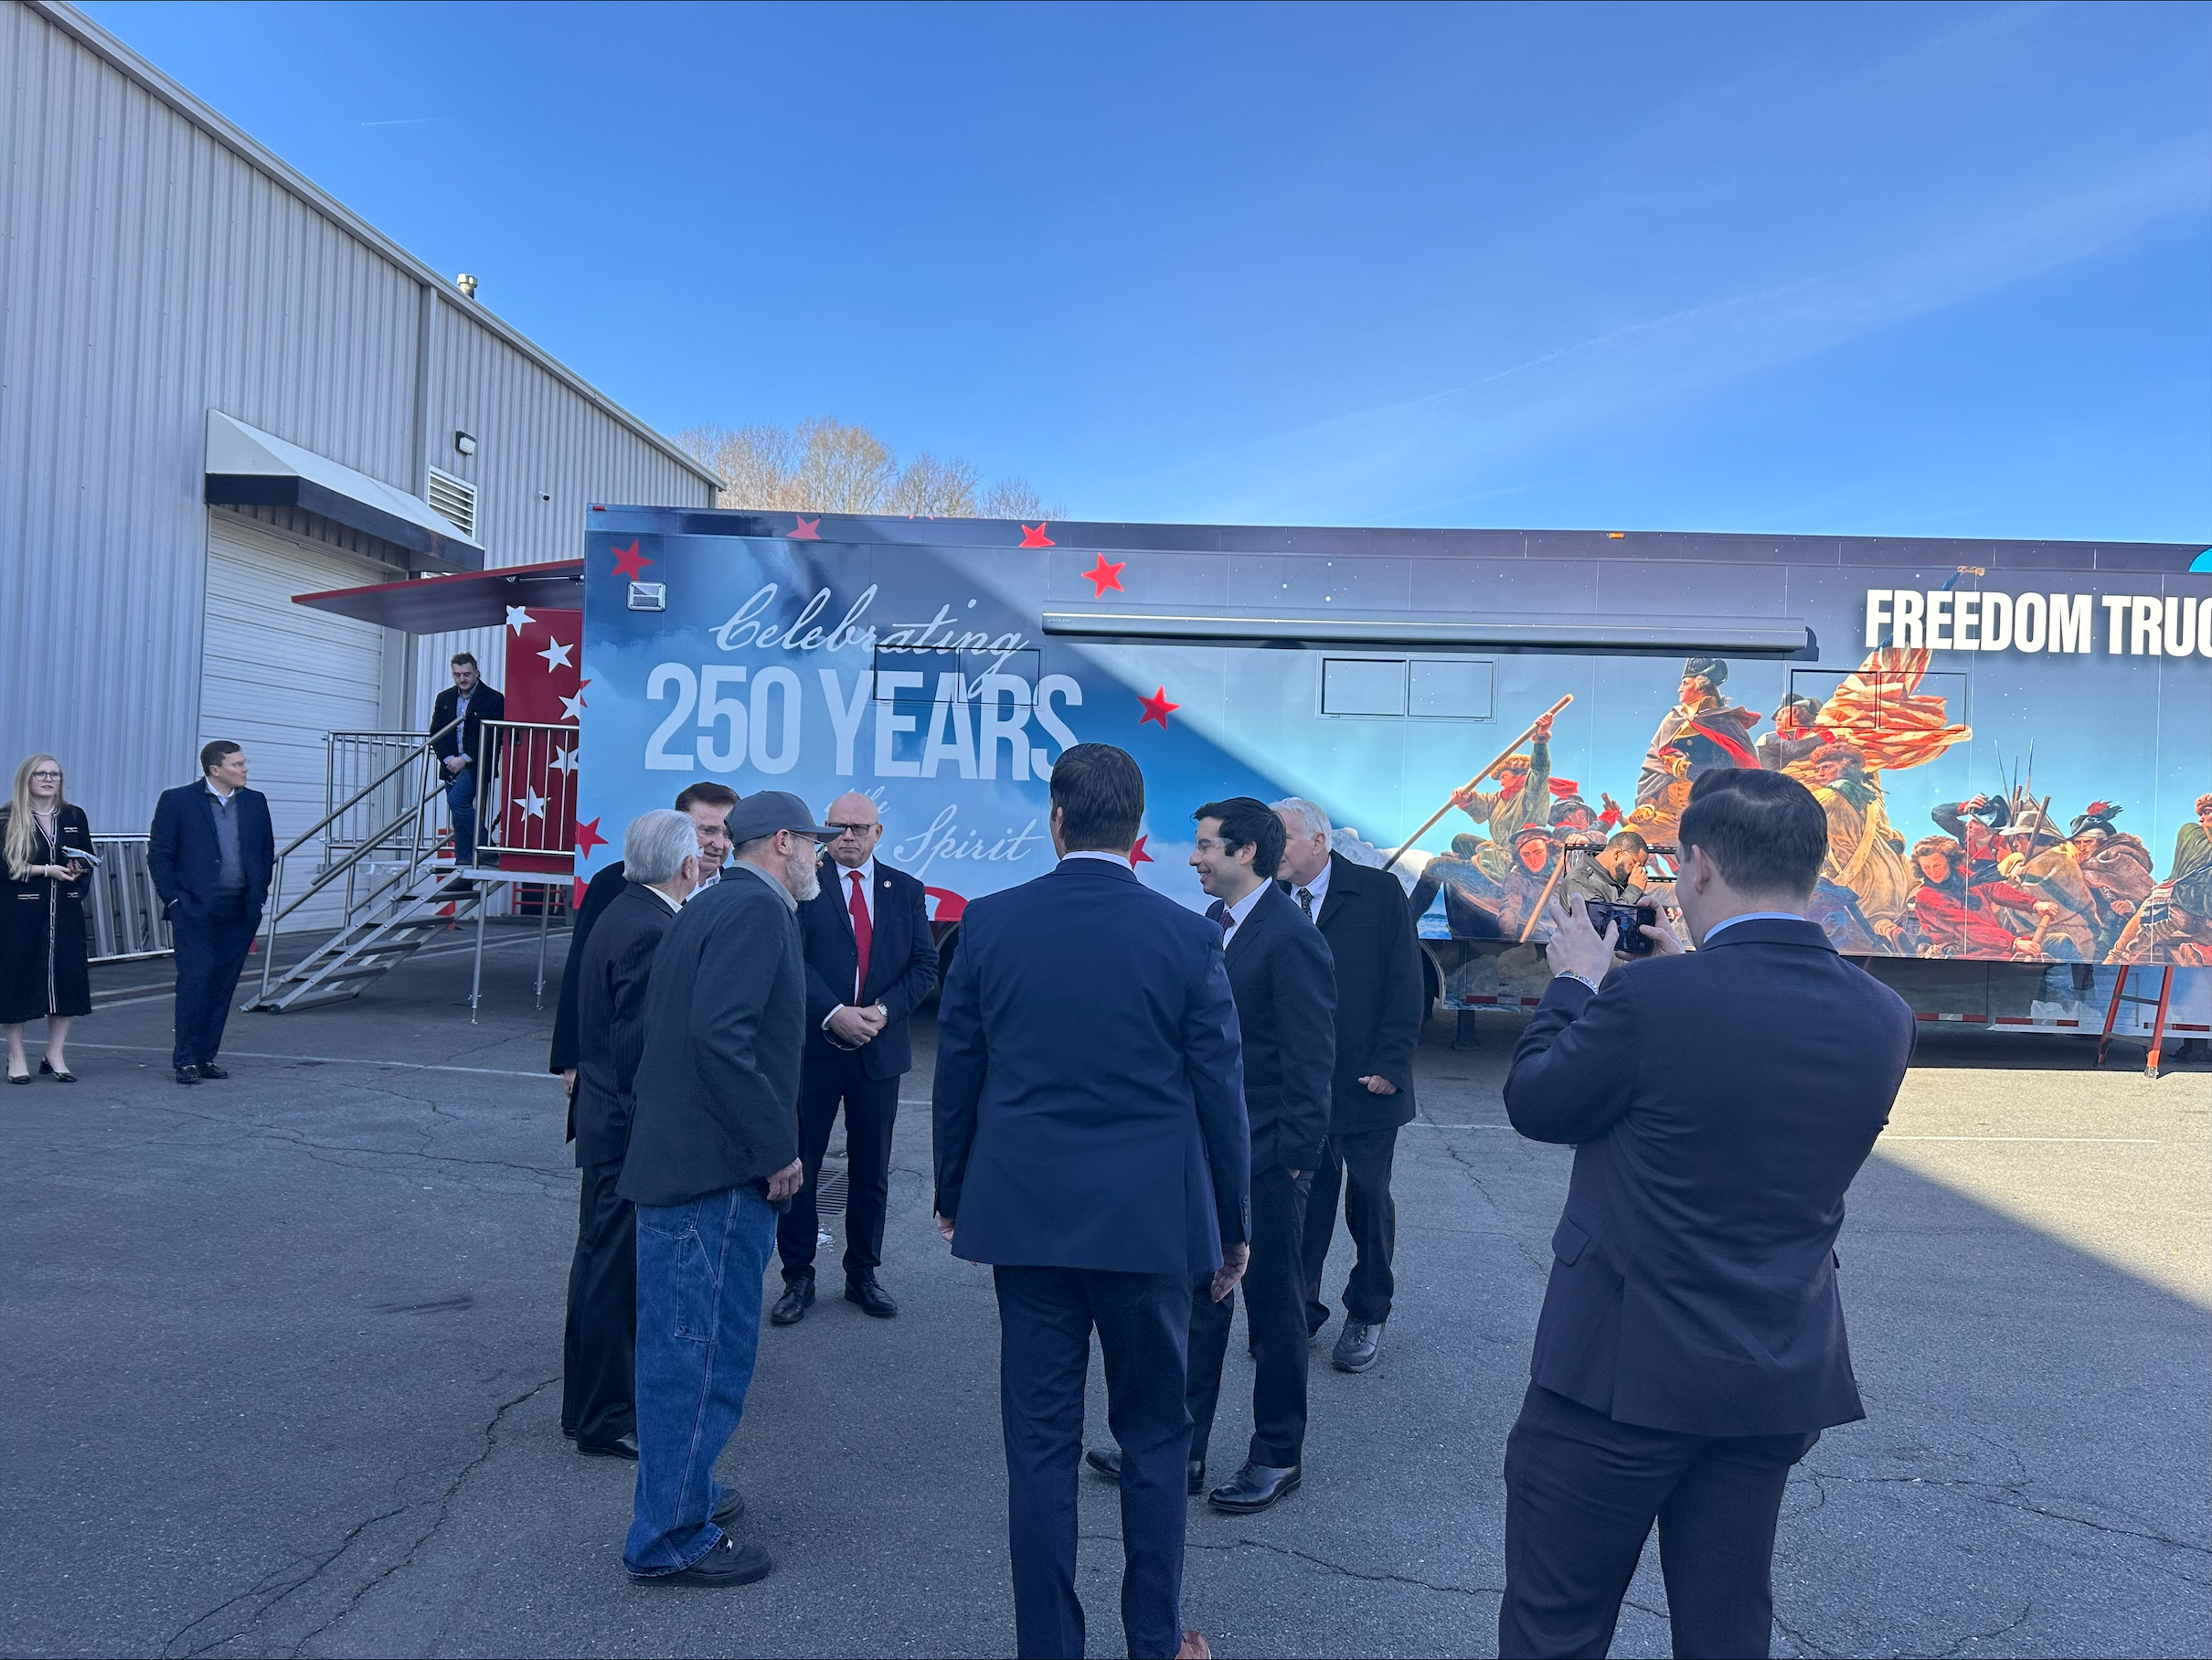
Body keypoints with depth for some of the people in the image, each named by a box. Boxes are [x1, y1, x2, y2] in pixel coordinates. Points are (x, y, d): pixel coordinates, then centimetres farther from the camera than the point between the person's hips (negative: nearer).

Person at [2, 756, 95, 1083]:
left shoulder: (75, 816, 12)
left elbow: (89, 859, 15)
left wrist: (79, 869, -7)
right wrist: (46, 870, -16)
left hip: (65, 910, 4)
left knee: (68, 977, 1)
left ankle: (55, 1055, 12)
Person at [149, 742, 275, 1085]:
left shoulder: (255, 802, 11)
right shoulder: (177, 801, -1)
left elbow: (267, 851, 18)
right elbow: (159, 854, 1)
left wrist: (259, 893, 9)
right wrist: (174, 899, -5)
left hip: (240, 912, 4)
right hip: (195, 910, -4)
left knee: (223, 984, 6)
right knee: (195, 979, -9)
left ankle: (207, 1057, 14)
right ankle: (186, 1060, -1)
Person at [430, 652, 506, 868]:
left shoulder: (493, 699, -6)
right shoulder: (444, 699, 12)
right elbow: (435, 733, 11)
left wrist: (465, 759, -14)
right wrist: (448, 759, -6)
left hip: (477, 764, -6)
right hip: (452, 764, 6)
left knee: (457, 799, -25)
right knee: (458, 819, 7)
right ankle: (463, 863, 14)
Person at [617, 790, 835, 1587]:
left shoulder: (710, 907, 15)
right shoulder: (758, 910, -14)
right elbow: (720, 1034, -26)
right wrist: (777, 1148, -20)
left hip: (674, 1157, 10)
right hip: (717, 1168, -10)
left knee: (680, 1343, 21)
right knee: (705, 1349, 0)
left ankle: (682, 1489, 36)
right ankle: (673, 1537, 10)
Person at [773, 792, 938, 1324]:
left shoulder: (905, 890, 8)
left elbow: (925, 965, 2)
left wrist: (882, 1010, -12)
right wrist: (834, 1014, -22)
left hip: (879, 1049, 3)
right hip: (812, 1047, -2)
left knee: (872, 1170, 11)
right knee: (798, 1166, 4)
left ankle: (863, 1274, 26)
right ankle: (798, 1278, 18)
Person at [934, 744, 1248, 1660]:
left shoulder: (989, 923, -4)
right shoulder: (1187, 937, -8)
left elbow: (956, 1075, 3)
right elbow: (1219, 1093, -3)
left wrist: (953, 1192, 17)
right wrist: (1233, 1225, 8)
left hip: (1025, 1210, 1)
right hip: (1149, 1218, -1)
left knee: (1039, 1441, 10)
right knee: (1154, 1435, 15)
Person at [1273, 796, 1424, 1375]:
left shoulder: (1378, 892, -5)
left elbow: (1406, 985, -6)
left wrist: (1389, 1065, -12)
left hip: (1366, 1086, -2)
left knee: (1369, 1202, 10)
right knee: (1303, 1201, 8)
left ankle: (1367, 1317, 25)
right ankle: (1299, 1309, 21)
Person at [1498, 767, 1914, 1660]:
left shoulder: (1650, 996, -22)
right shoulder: (1884, 1019, -4)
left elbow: (1534, 1103, -6)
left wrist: (1576, 982, 8)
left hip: (1622, 1370, -6)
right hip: (1781, 1385, 6)